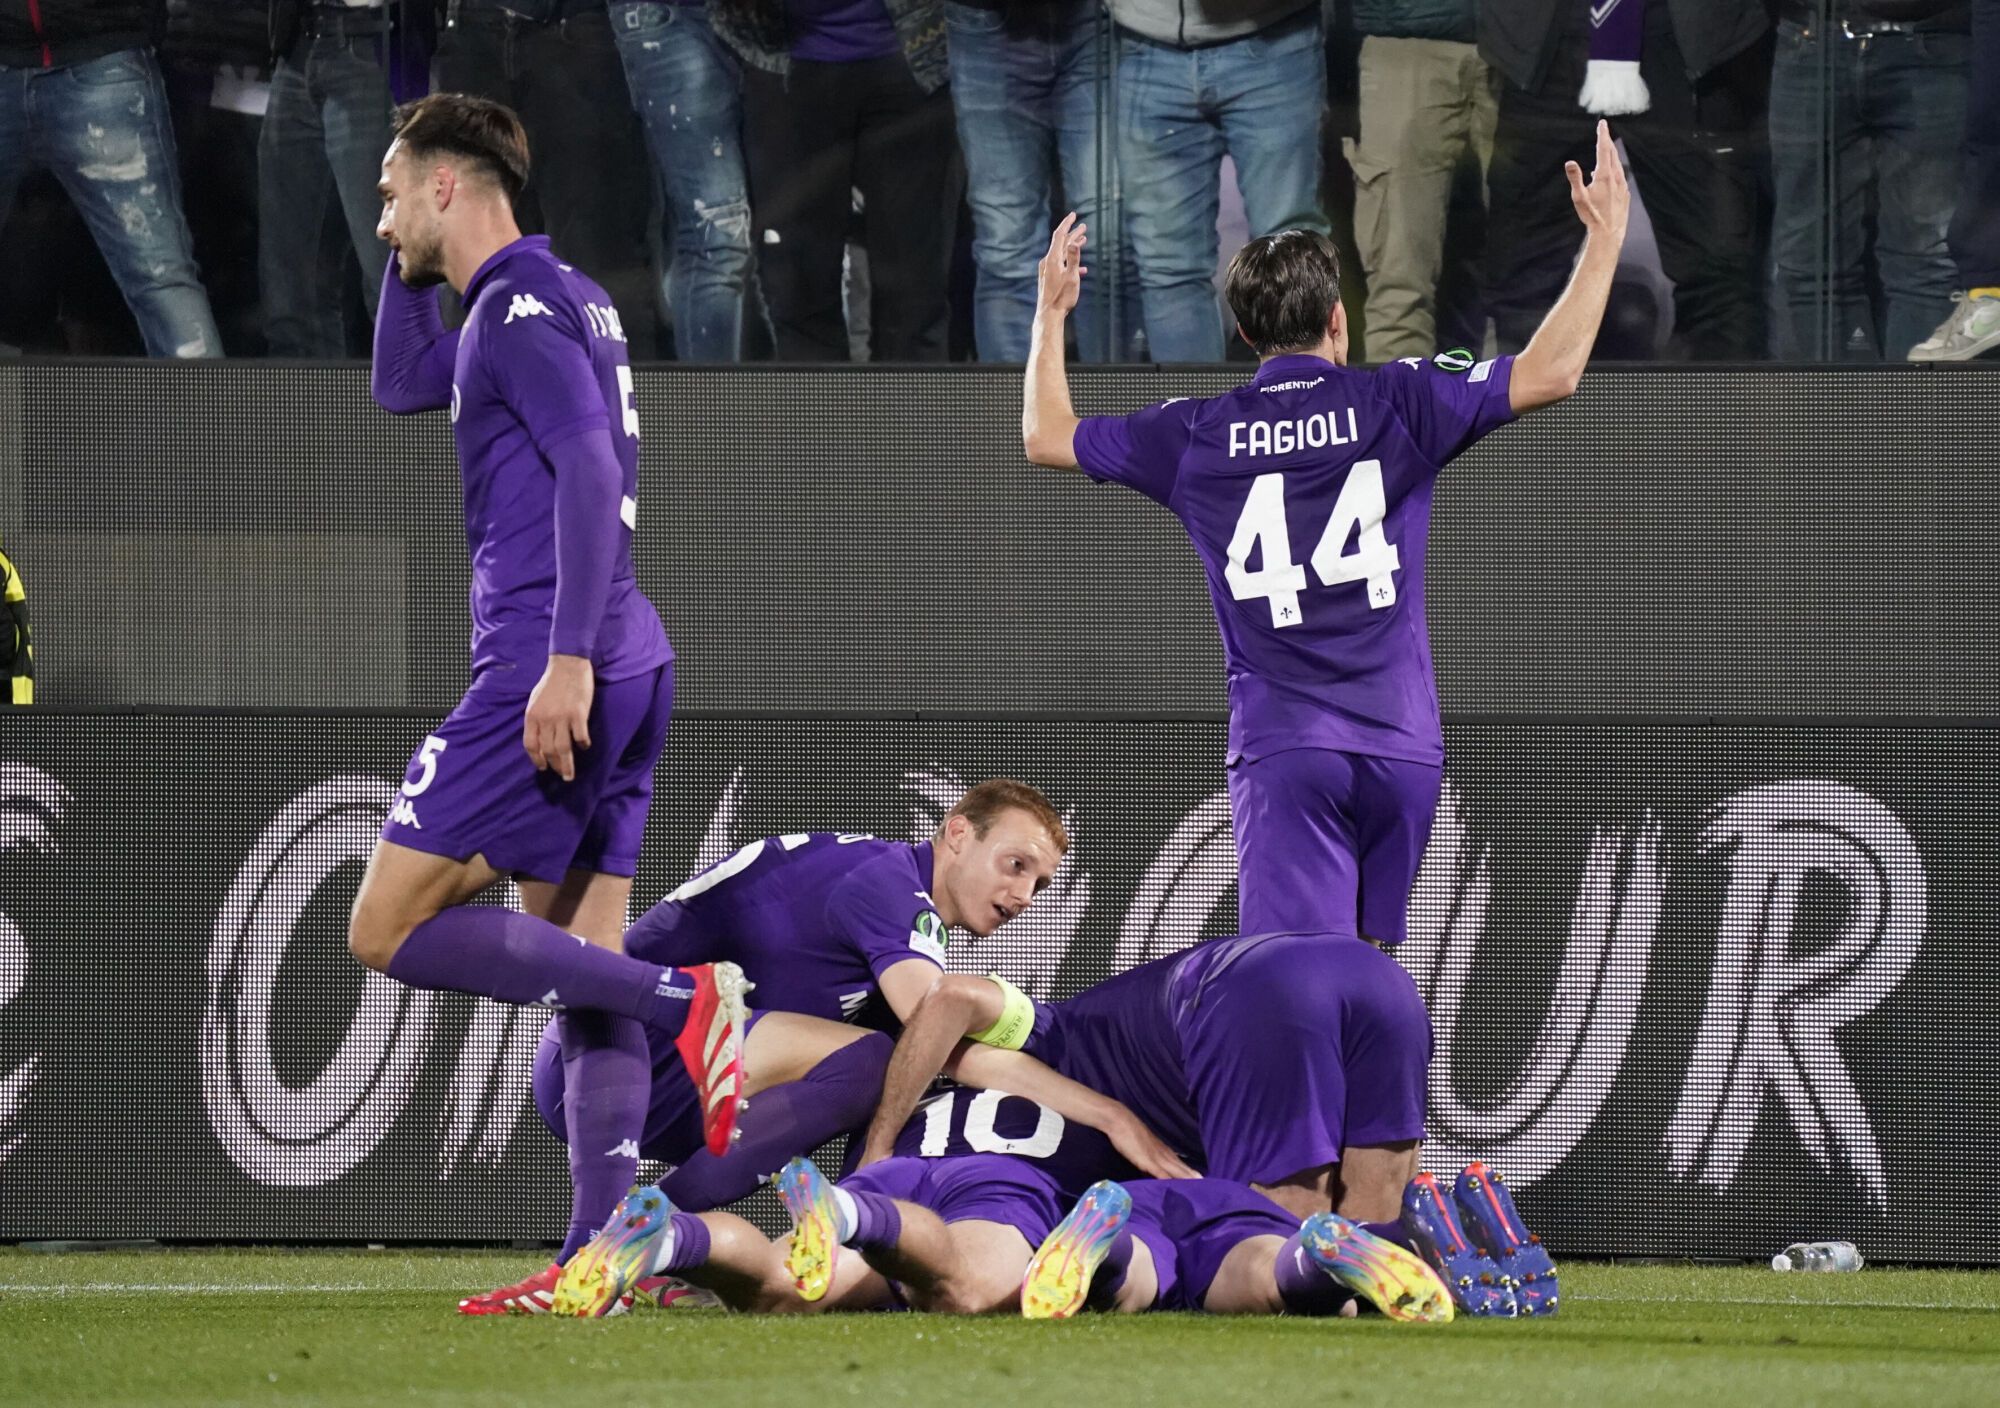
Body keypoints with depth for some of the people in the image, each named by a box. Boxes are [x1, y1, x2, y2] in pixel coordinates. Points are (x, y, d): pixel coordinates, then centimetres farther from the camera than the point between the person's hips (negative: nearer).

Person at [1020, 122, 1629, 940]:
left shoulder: (1196, 437, 7)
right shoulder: (1393, 405, 2)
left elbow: (1045, 436, 20)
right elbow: (1549, 375, -3)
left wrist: (1050, 312, 34)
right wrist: (1604, 240, 6)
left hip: (1280, 750, -1)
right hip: (1400, 743, 1)